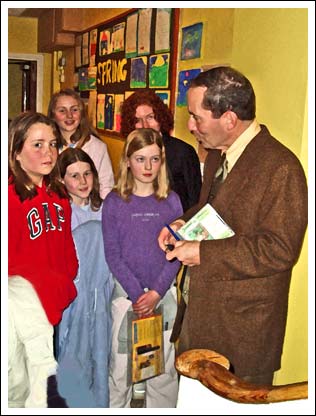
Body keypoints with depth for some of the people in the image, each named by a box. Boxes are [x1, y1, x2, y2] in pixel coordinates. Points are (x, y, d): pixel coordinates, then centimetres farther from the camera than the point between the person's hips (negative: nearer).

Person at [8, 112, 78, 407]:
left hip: (59, 292, 6)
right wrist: (54, 284, -17)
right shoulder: (12, 198, -17)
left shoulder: (58, 195, 4)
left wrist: (69, 281, -2)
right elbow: (11, 259, -17)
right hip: (25, 291, -6)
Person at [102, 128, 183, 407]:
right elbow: (112, 255, -5)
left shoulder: (172, 200, 1)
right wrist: (138, 294, -12)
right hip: (126, 292, -1)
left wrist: (156, 292, -10)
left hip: (164, 293, 1)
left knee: (164, 367, 10)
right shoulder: (114, 202, -3)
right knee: (121, 364, 7)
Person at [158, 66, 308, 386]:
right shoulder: (217, 153, 7)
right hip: (199, 310, 8)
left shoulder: (281, 167, -22)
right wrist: (184, 222, 1)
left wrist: (204, 253, -23)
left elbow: (280, 249, -25)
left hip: (242, 326, -8)